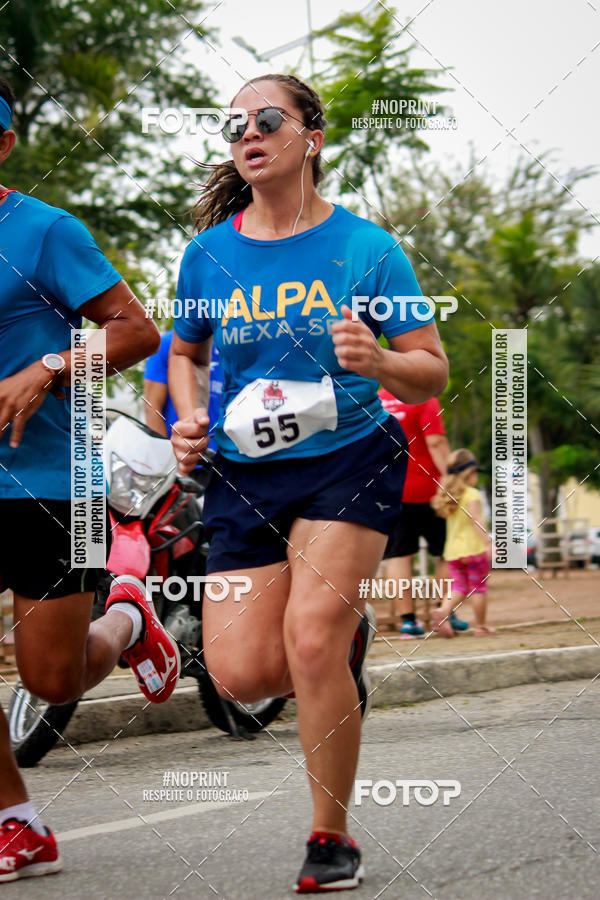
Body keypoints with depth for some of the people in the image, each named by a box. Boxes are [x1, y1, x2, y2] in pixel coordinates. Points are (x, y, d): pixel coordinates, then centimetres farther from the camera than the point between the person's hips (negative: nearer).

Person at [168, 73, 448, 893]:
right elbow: (185, 351, 20)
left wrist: (378, 361, -23)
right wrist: (189, 418, 0)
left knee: (311, 641, -20)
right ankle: (345, 632, 29)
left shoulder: (366, 247, -5)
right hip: (245, 477, 3)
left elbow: (432, 374, -1)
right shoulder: (209, 254, 2)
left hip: (348, 460, -3)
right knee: (241, 673, -8)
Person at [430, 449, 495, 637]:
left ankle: (443, 610, -18)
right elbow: (476, 520, -20)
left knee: (459, 586, 8)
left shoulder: (448, 495, 10)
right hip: (474, 549, -6)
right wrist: (488, 543, -24)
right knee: (478, 587, 4)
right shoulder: (472, 495, -10)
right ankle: (480, 626, 9)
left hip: (453, 551, 6)